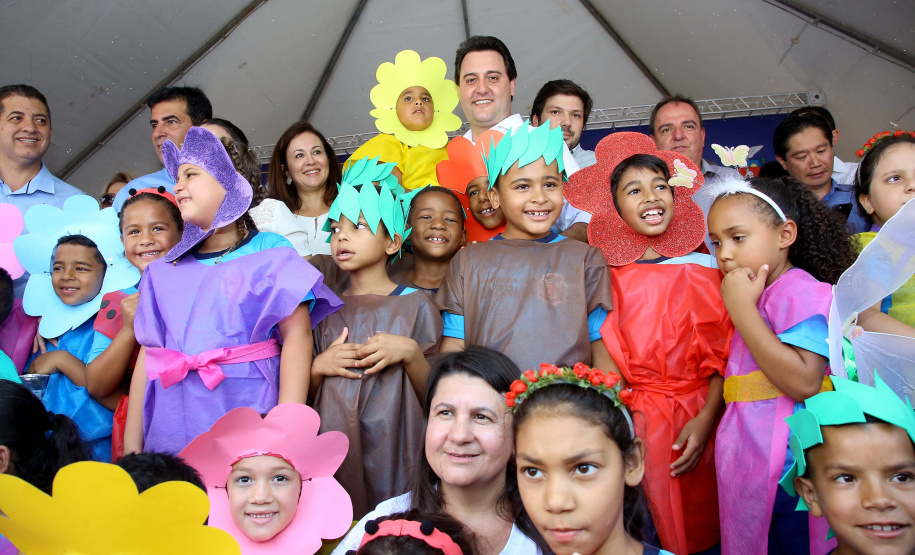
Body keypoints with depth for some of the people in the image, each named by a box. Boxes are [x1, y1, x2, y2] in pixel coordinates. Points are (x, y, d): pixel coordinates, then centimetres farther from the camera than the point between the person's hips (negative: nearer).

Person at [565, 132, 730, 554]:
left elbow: (722, 355, -3)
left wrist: (705, 420, -12)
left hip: (694, 420, -1)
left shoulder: (701, 270, -3)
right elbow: (605, 358, 3)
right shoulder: (609, 277, -1)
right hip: (631, 419, 1)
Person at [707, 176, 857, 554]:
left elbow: (803, 382, -26)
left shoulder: (799, 290, -13)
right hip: (749, 460, 9)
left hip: (782, 465, -8)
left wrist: (742, 309, -22)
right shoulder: (761, 297, 15)